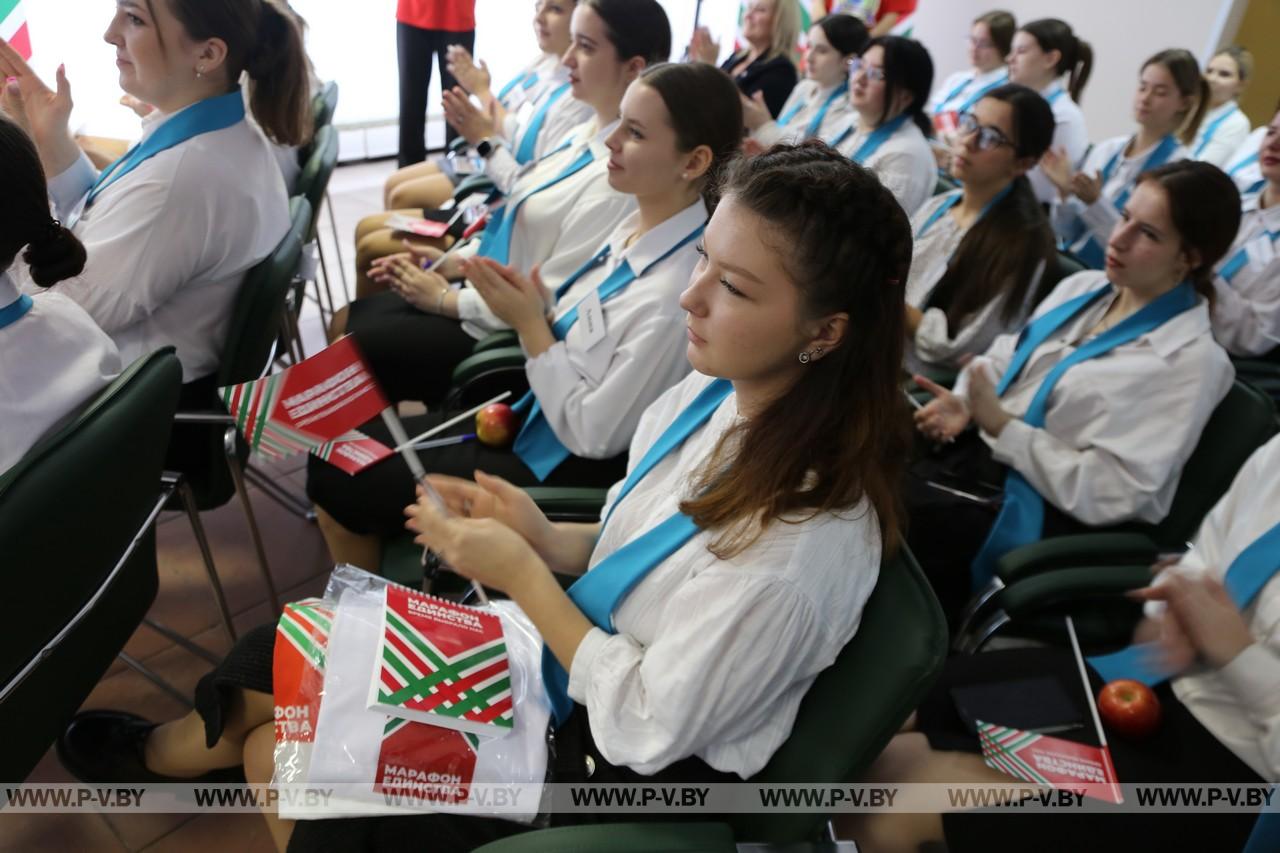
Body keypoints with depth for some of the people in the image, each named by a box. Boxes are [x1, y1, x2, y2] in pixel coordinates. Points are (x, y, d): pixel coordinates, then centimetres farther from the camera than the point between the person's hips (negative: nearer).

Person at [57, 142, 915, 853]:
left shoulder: (806, 538, -34)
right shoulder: (716, 390, -10)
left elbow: (650, 725, -24)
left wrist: (524, 576, -20)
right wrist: (551, 539, -10)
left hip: (623, 773, -6)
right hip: (573, 653, 7)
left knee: (285, 753, 0)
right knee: (295, 649, 10)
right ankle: (169, 747, 42)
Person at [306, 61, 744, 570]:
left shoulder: (677, 292, -30)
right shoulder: (638, 226, -3)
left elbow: (593, 433, -24)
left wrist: (530, 323, -18)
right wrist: (530, 309, -10)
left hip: (563, 471, -8)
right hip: (534, 419, 8)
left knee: (336, 479, 0)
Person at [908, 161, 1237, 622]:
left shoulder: (1190, 360, -12)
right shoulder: (1082, 286, 9)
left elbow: (1107, 492, -18)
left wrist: (1002, 426, -19)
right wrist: (961, 402, -6)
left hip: (1041, 511, -7)